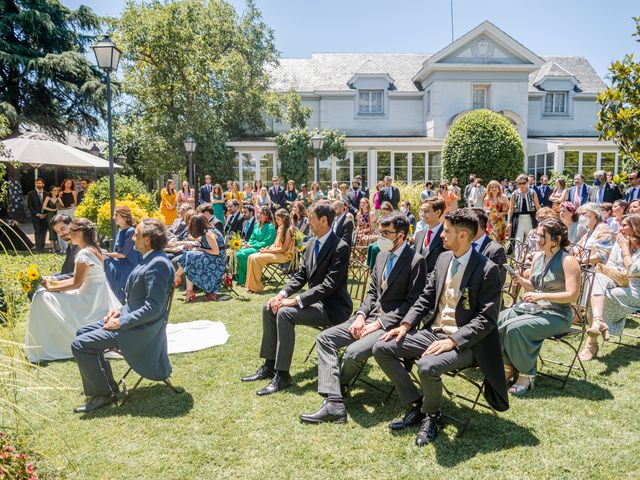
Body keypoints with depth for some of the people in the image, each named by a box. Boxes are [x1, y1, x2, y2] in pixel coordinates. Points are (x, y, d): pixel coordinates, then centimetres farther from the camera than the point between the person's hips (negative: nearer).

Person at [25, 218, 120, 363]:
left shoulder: (84, 253, -19)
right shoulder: (93, 249, 10)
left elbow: (76, 284, -18)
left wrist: (51, 288, -10)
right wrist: (56, 282, 7)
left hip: (90, 301, -10)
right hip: (98, 298, 10)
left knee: (42, 297, -10)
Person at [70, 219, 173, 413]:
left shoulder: (157, 264, -23)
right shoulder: (150, 260, 9)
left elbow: (153, 308, -26)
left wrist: (121, 322, -20)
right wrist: (121, 310, 7)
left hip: (141, 330, -11)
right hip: (132, 318, 11)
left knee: (80, 344, -12)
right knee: (83, 332, 19)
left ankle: (103, 393, 2)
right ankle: (106, 384, 25)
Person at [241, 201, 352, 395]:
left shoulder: (340, 248, -19)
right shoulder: (311, 243, 8)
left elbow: (328, 285, -25)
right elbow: (301, 275, 11)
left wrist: (295, 300, -26)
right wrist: (282, 294, -7)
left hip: (332, 307, -9)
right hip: (315, 300, 9)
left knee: (285, 313, -27)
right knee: (269, 307, -2)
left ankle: (282, 374, -19)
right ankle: (269, 365, 6)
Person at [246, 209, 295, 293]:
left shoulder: (288, 230, -12)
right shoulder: (279, 228, 15)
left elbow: (283, 248, -16)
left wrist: (268, 251, -14)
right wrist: (267, 248, -1)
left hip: (284, 255, -9)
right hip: (276, 252, 9)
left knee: (256, 258, -22)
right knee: (251, 257, -8)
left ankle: (257, 287, -13)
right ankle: (252, 286, -8)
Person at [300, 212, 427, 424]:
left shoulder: (416, 261, -10)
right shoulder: (382, 256, 14)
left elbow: (412, 302, -14)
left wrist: (379, 323, -16)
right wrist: (361, 315, -1)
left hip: (392, 323, -8)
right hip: (370, 316, 8)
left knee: (353, 352, -29)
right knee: (325, 339, -9)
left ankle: (337, 387, 6)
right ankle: (333, 403, -18)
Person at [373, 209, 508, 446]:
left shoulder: (487, 270, -14)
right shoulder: (443, 258, 8)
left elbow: (486, 319, -16)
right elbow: (426, 298, 13)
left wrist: (452, 341, -25)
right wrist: (406, 324, -1)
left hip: (463, 342, -7)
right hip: (433, 332, 7)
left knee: (427, 366, -34)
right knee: (382, 349, -4)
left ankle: (431, 415, -1)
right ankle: (415, 404, 10)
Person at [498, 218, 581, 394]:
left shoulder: (568, 260, -12)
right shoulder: (538, 256, 8)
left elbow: (573, 295, -18)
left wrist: (541, 296, -23)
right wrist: (521, 280, -3)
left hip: (557, 315, -7)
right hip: (535, 308, 7)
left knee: (515, 328, -29)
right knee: (499, 320, -17)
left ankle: (526, 375, -9)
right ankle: (509, 366, -1)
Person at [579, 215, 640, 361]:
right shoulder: (619, 243, 14)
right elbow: (609, 266, 11)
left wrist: (625, 249, -10)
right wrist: (621, 273, -11)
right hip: (618, 283, 5)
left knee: (601, 297, -28)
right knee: (598, 279, -28)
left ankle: (592, 343, -20)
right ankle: (598, 321, -49)